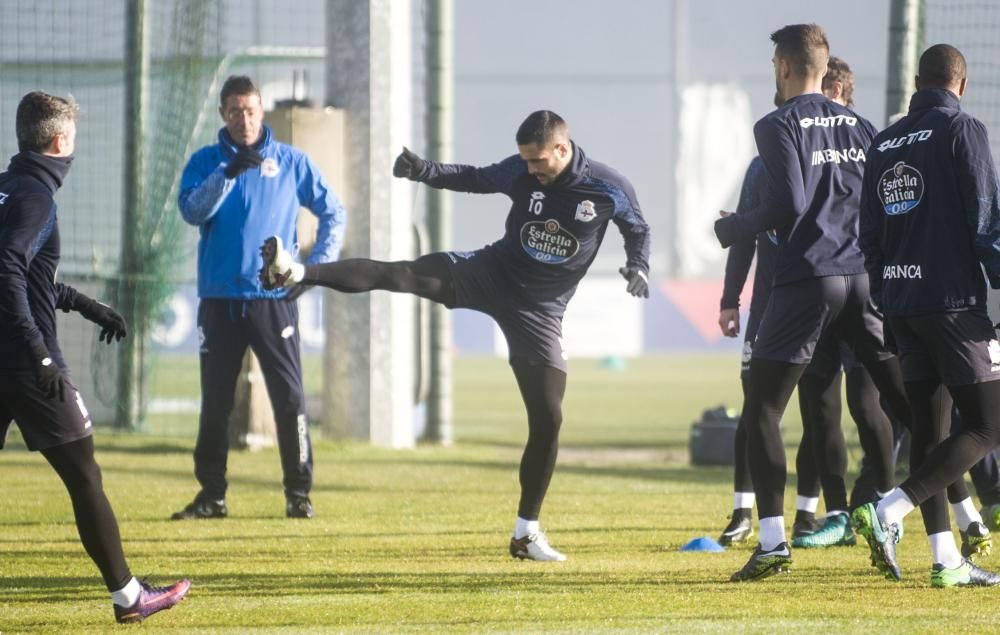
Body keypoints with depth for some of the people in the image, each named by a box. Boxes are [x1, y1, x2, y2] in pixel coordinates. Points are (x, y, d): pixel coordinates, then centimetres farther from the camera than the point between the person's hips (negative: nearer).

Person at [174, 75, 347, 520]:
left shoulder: (292, 162, 5)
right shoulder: (205, 162, 6)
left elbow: (334, 214, 10)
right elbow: (192, 211, -11)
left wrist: (316, 267, 0)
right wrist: (228, 172, -23)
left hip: (274, 298, -1)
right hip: (219, 299, 1)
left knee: (289, 398, -6)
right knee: (214, 401, 4)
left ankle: (298, 493, 1)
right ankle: (211, 495, 12)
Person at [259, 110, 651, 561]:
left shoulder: (610, 189, -12)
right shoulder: (520, 172, -7)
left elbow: (638, 230, 5)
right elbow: (475, 179, 8)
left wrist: (638, 267, -14)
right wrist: (424, 171, -9)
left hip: (540, 311, -1)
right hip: (489, 274, 1)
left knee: (547, 419, -4)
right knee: (401, 274, -23)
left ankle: (526, 532, 9)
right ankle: (296, 273, -39)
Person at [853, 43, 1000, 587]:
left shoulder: (884, 144, 13)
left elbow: (869, 233, 15)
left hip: (900, 303, 7)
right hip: (954, 299, -7)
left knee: (928, 428, 9)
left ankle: (946, 560, 6)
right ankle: (889, 512, -20)